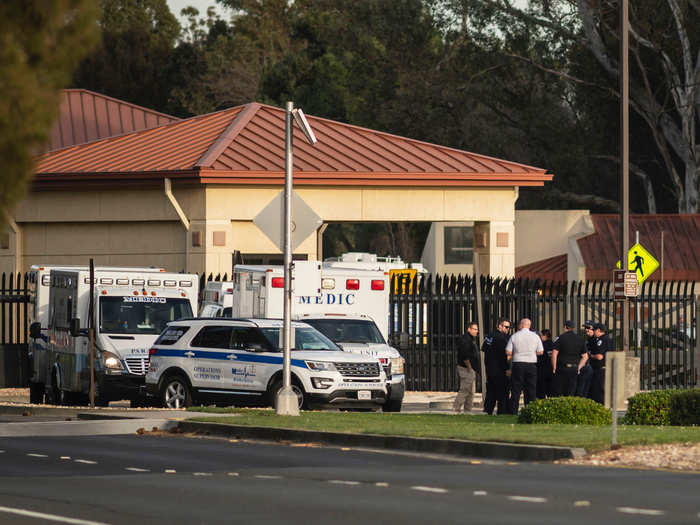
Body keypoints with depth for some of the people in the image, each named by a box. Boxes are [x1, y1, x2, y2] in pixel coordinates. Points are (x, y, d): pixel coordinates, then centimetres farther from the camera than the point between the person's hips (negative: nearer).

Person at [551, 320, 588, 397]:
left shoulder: (561, 337, -4)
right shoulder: (580, 339, 9)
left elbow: (554, 354, -9)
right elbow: (585, 357, 11)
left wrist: (554, 368, -2)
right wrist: (578, 368, 14)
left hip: (562, 368, -4)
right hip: (574, 369, 4)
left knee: (560, 393, 0)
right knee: (571, 392, 6)